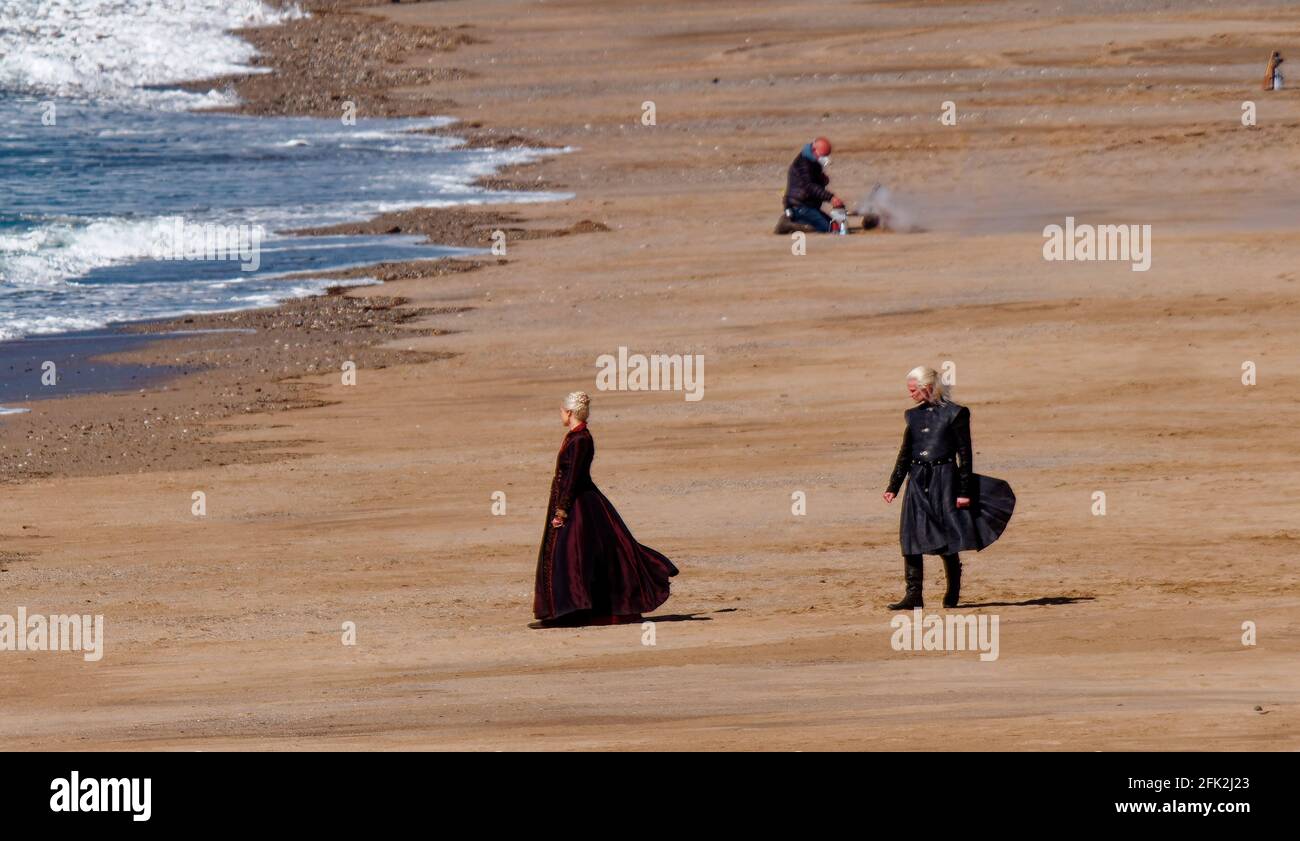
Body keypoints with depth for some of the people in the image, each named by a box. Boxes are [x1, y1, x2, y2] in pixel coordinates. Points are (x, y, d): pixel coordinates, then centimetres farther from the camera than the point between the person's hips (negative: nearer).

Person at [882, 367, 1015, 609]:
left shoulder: (955, 414, -4)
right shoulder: (913, 416, 12)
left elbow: (964, 453, -4)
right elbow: (905, 454, 17)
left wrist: (964, 491, -8)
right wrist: (893, 487, 12)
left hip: (944, 480, -5)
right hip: (917, 481, 5)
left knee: (948, 540, 0)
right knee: (911, 539, -4)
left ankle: (953, 594, 16)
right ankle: (913, 595, -3)